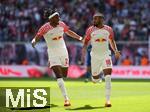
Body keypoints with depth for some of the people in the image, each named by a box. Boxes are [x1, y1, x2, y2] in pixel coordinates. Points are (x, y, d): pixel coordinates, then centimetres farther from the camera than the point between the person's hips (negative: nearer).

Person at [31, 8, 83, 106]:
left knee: (64, 75, 11)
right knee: (59, 76, -15)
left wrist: (80, 38, 14)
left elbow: (69, 32, 15)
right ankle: (66, 98, -12)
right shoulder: (45, 28, -16)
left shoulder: (61, 24, -2)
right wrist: (34, 41, -39)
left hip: (63, 52, 5)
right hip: (53, 53, -5)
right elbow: (37, 38, -16)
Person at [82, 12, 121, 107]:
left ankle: (108, 100, -13)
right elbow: (86, 42, 3)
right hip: (95, 56, 0)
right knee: (95, 79, 7)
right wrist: (84, 49, -14)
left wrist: (116, 51, 3)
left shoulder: (108, 29, 0)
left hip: (106, 55, 0)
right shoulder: (90, 30, -3)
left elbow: (112, 41, 15)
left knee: (108, 76, -16)